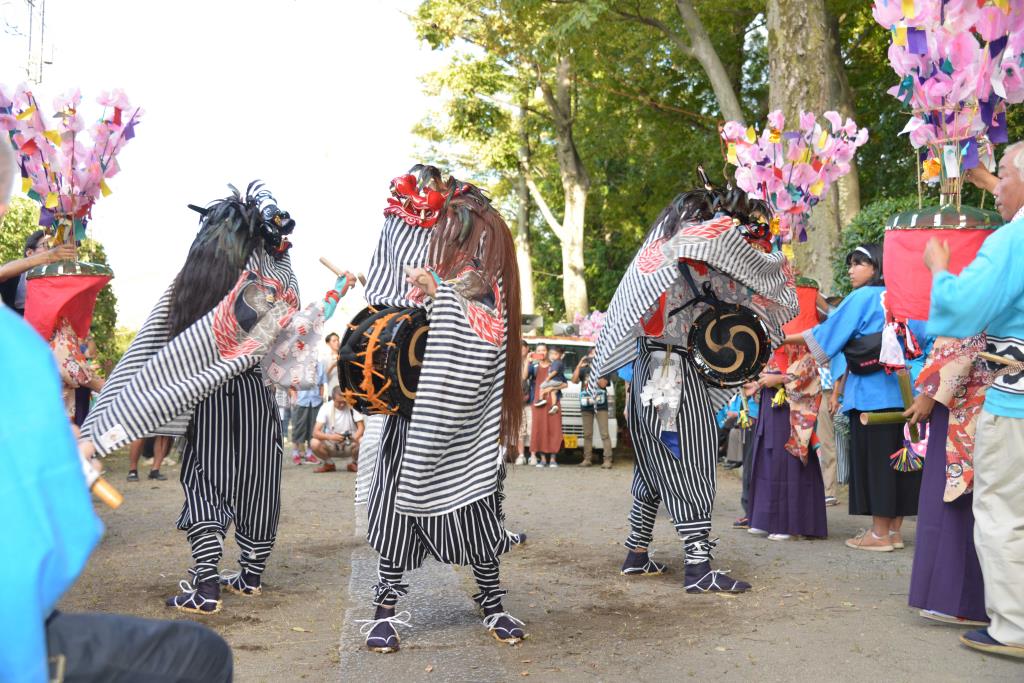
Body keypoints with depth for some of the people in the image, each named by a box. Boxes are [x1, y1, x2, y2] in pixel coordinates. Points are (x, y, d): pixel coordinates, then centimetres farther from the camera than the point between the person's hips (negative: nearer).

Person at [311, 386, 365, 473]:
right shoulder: (326, 407, -13)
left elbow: (361, 427, -16)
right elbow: (315, 432, -19)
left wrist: (355, 437, -40)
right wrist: (331, 437, -39)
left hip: (350, 443, -1)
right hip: (332, 444, 1)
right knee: (315, 443, -28)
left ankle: (354, 463, 0)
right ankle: (329, 464, 2)